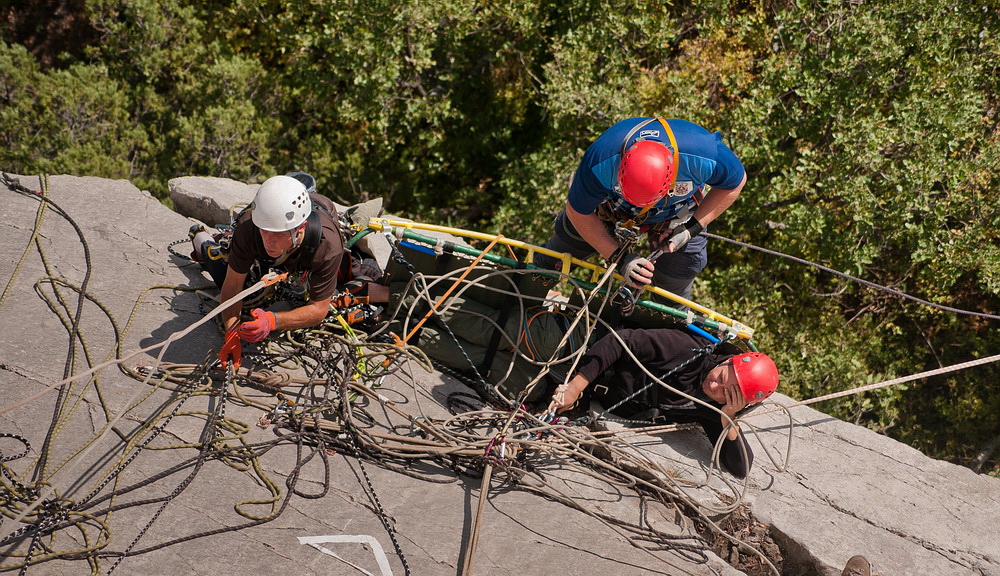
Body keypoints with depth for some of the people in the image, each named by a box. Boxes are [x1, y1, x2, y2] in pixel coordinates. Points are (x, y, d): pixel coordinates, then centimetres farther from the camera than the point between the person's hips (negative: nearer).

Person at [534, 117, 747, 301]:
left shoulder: (704, 156, -45)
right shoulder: (600, 163, -45)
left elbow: (735, 182, -20)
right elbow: (578, 212, -25)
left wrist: (693, 228, -26)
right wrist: (618, 257, -29)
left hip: (674, 217, 1)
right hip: (611, 206, 0)